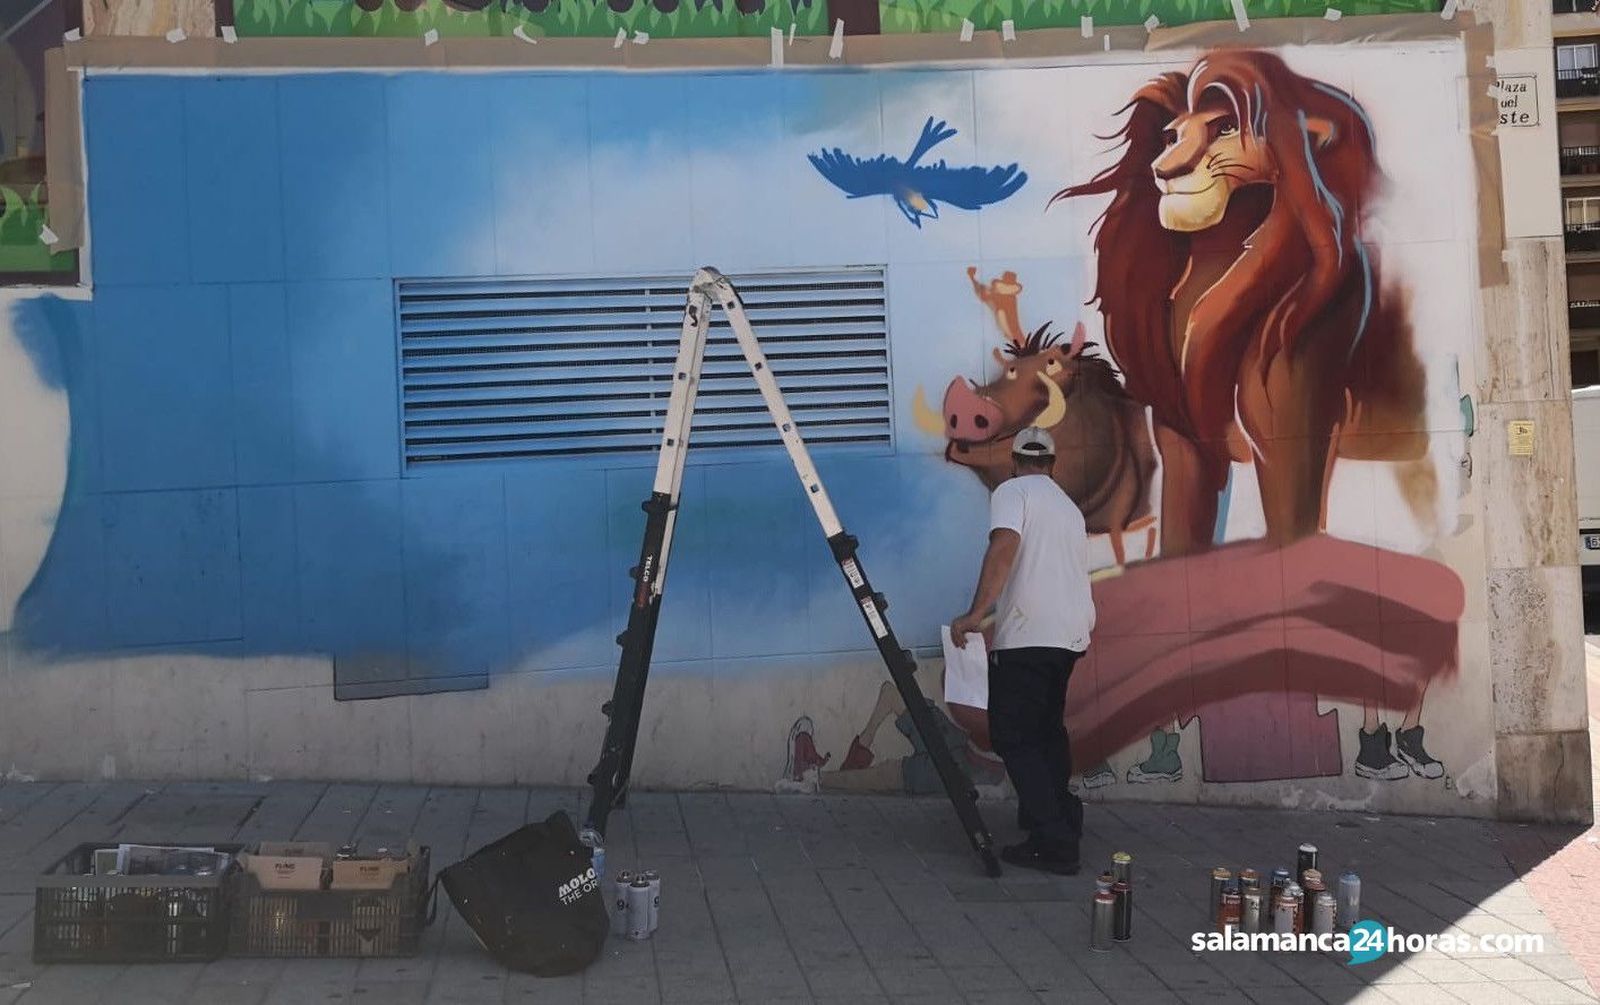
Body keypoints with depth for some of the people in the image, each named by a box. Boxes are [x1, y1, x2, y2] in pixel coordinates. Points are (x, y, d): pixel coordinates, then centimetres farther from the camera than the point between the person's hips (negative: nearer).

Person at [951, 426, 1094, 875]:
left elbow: (1004, 546, -19)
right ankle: (1063, 821, 27)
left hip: (1027, 634, -8)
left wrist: (976, 613, -23)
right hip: (1073, 633, 8)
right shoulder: (1070, 507, 23)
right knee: (1049, 729, 23)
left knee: (1015, 737, -3)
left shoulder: (1012, 491, 0)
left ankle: (1054, 845, -7)